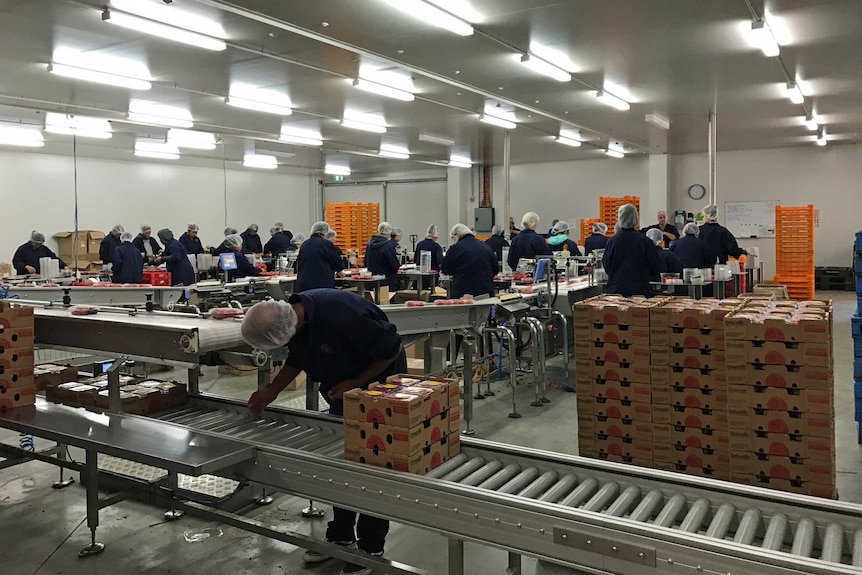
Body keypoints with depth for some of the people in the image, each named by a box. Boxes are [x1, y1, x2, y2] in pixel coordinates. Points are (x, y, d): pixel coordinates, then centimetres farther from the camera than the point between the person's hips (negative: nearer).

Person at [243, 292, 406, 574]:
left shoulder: (340, 315, -39)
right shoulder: (291, 315, -14)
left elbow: (392, 348, -28)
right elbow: (296, 359, 7)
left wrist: (356, 383, -23)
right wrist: (272, 390, -4)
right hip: (343, 390, 8)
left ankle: (371, 547, 13)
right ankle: (340, 535, 29)